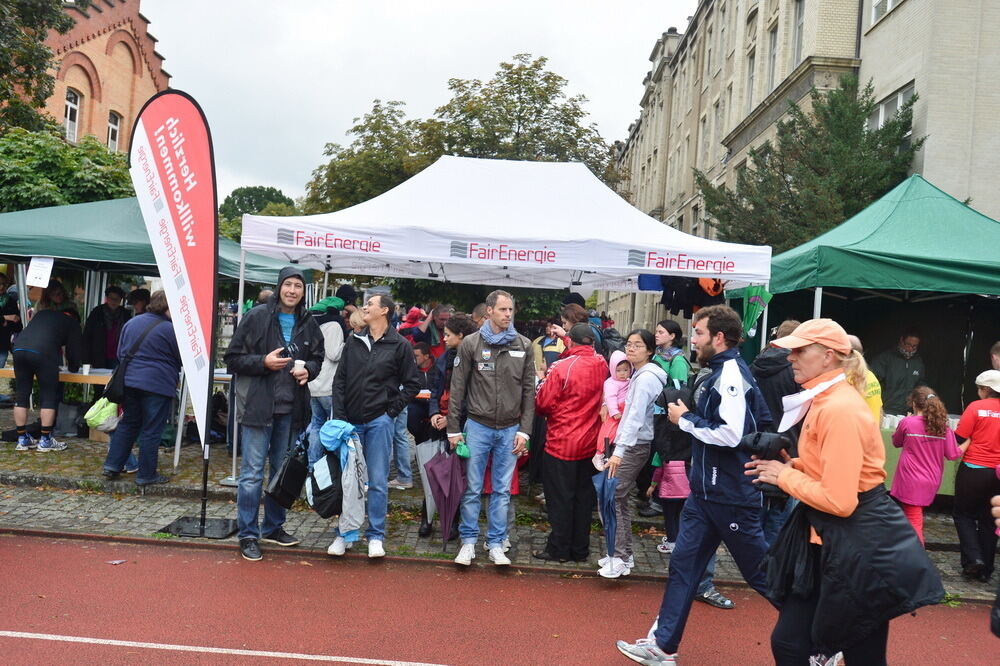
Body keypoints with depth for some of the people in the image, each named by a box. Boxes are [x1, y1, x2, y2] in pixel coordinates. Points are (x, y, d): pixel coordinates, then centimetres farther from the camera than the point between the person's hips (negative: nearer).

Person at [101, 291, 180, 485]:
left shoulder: (131, 323, 10)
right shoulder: (169, 329, -12)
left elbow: (120, 353, 20)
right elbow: (182, 358, -2)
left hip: (129, 381, 7)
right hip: (157, 385, -7)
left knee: (128, 423, 20)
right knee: (151, 430, 2)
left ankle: (112, 465, 20)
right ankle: (146, 474, 10)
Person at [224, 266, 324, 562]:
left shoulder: (308, 324, 5)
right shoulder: (257, 316, -6)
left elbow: (317, 358, 17)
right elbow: (233, 358, -4)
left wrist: (308, 369, -4)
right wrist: (263, 362, -19)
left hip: (291, 408, 5)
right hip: (259, 405, -5)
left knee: (283, 470, 15)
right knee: (253, 472, -1)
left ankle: (274, 527, 30)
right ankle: (248, 535, 10)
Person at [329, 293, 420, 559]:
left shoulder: (400, 345, -1)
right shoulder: (354, 340, 9)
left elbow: (412, 384, 4)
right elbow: (340, 380, 8)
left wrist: (392, 409, -5)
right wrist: (339, 416, -1)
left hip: (379, 421, -3)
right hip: (351, 421, 3)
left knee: (378, 481, 1)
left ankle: (376, 536, 13)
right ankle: (343, 533, 20)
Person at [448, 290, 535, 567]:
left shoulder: (524, 346, 3)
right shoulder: (471, 344, -2)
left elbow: (529, 391, 5)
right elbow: (458, 388, 0)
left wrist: (524, 430, -1)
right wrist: (454, 428, -3)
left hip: (510, 430, 2)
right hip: (478, 427, -2)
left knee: (502, 490, 10)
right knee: (472, 489, 6)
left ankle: (496, 544, 21)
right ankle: (468, 541, 20)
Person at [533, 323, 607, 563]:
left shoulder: (561, 367, -19)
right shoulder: (601, 366, -2)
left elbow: (543, 403, -14)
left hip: (561, 442, -5)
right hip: (588, 443, 6)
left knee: (560, 497, 6)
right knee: (583, 496, 14)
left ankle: (558, 548, 14)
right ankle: (580, 549, 23)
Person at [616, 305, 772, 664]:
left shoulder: (731, 374, -18)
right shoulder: (716, 373, 10)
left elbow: (731, 434, -28)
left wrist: (685, 420, -17)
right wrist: (688, 415, 4)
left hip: (730, 494, -9)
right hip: (706, 490, 9)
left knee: (762, 571, 5)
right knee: (683, 564, 11)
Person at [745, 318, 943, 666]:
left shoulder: (840, 409, -23)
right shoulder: (824, 399, 7)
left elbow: (838, 500, -27)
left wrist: (784, 476, -13)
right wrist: (791, 465, 4)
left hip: (861, 545, -9)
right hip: (828, 537, 9)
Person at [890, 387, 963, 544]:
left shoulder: (907, 422, -13)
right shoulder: (943, 426, -3)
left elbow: (896, 442, 6)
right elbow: (953, 454, 0)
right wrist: (968, 440, 17)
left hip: (911, 481, -5)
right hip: (931, 483, 5)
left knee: (914, 521, -1)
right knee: (917, 516, 24)